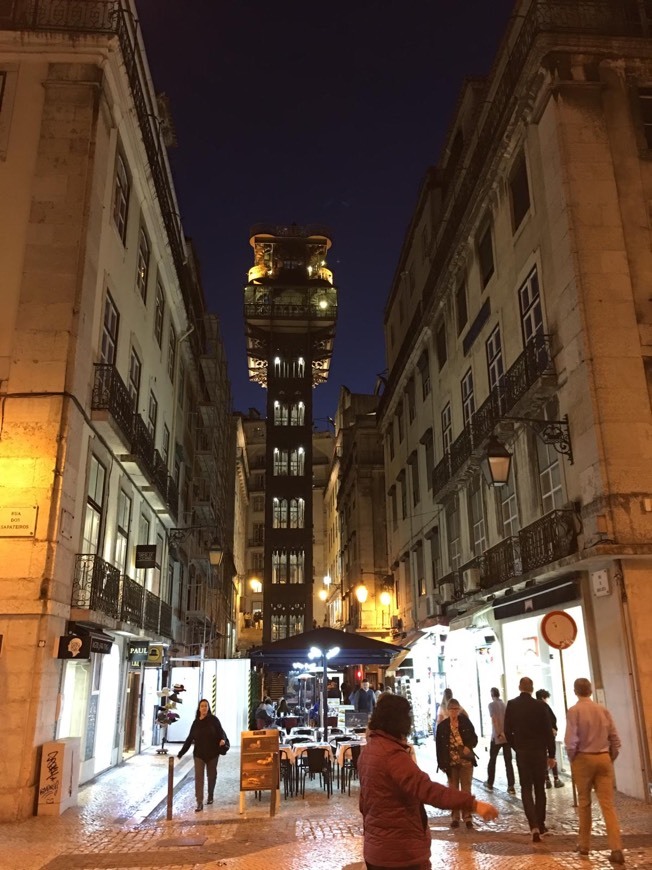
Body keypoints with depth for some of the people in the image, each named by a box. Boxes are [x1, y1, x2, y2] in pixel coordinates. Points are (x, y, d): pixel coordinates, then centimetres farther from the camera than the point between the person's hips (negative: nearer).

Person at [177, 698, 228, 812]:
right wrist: (181, 753, 10)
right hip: (199, 754, 2)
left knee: (212, 775, 11)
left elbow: (220, 730, -13)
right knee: (198, 777, -7)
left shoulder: (213, 719, -3)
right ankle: (199, 803, -6)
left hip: (212, 753, -2)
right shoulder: (196, 722, 6)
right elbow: (189, 739, 11)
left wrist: (223, 739, -35)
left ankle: (210, 796, 33)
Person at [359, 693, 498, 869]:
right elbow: (425, 788, -37)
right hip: (401, 850, -9)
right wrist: (472, 803, -44)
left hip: (376, 847, 9)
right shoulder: (392, 754, -23)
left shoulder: (368, 751, 7)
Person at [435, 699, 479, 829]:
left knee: (466, 788, 5)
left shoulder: (466, 722, -1)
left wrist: (469, 747, -15)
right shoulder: (442, 726, -3)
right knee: (453, 789, 8)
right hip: (451, 762, 0)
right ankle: (455, 816, 17)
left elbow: (474, 738, 4)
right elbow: (439, 746, -1)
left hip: (466, 761, 0)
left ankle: (467, 815, 13)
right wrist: (442, 763, -5)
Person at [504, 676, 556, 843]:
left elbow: (508, 731, -1)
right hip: (539, 751, 0)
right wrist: (551, 755, 3)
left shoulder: (511, 705, -4)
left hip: (522, 752, 0)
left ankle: (534, 826, -11)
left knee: (526, 789, 5)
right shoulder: (538, 706, -8)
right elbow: (548, 732, -6)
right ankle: (540, 824, 21)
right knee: (539, 788, 16)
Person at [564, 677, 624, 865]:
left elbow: (571, 740, -15)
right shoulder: (603, 710, 1)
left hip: (583, 758, -2)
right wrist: (610, 759, 14)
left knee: (584, 803, 12)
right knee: (608, 804, 4)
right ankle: (616, 849, -5)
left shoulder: (574, 711, -10)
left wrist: (572, 759, 1)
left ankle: (584, 845, 22)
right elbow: (615, 739, 2)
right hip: (604, 758, 3)